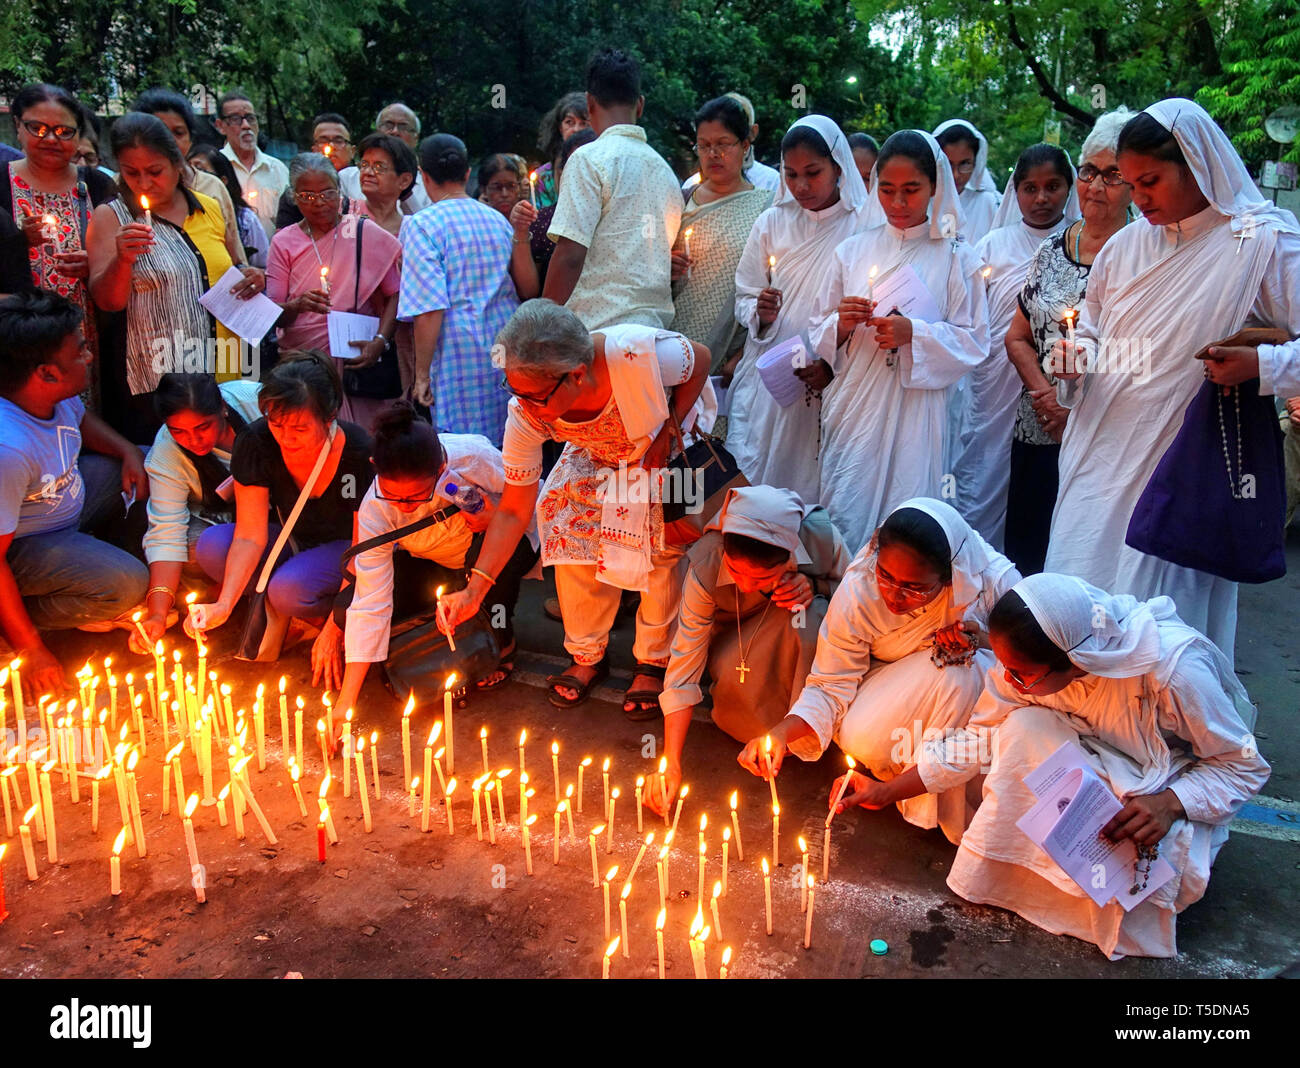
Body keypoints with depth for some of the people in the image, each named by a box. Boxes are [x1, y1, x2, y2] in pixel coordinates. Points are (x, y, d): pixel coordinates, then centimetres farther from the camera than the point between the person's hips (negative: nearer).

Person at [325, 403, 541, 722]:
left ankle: (501, 642, -10)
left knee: (487, 549, -40)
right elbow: (370, 602, -28)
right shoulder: (375, 509, -27)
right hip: (433, 567, 2)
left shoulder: (473, 457, -34)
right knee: (347, 608, -21)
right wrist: (347, 701, -32)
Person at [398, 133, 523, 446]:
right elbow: (527, 290, 17)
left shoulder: (422, 225, -6)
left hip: (459, 352, -6)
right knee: (504, 449, 12)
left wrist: (422, 373, -9)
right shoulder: (498, 219, 13)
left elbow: (430, 308, -14)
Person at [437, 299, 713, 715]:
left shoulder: (640, 353, -43)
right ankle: (588, 657, 10)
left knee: (663, 545, -15)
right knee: (569, 530, -12)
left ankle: (653, 662, 8)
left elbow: (700, 360, -19)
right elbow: (514, 510, -21)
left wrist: (667, 434, -25)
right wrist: (474, 591, -27)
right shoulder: (526, 415, -31)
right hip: (597, 458, 3)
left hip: (673, 434, -3)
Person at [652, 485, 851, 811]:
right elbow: (684, 665, -26)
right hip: (735, 638, 0)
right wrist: (671, 766, -31)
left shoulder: (821, 537, -32)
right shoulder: (704, 567, -31)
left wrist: (814, 586, -32)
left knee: (806, 612, -35)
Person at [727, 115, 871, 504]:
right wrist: (760, 314, -10)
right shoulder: (772, 223, 8)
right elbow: (744, 299, 12)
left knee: (814, 488, -1)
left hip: (831, 384, -3)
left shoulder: (863, 226, -3)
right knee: (751, 485, 1)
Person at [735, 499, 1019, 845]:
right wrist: (781, 732, -38)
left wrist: (980, 642, -33)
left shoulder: (995, 582, -29)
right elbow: (831, 688, -19)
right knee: (858, 738, -31)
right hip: (894, 676, 0)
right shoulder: (857, 592, -27)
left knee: (957, 673, -34)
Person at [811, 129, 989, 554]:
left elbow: (973, 342, -2)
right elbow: (820, 337, 12)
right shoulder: (852, 251, 10)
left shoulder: (956, 257, 3)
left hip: (915, 412, -2)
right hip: (854, 408, 2)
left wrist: (914, 334, -16)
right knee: (843, 520, 2)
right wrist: (841, 324, -10)